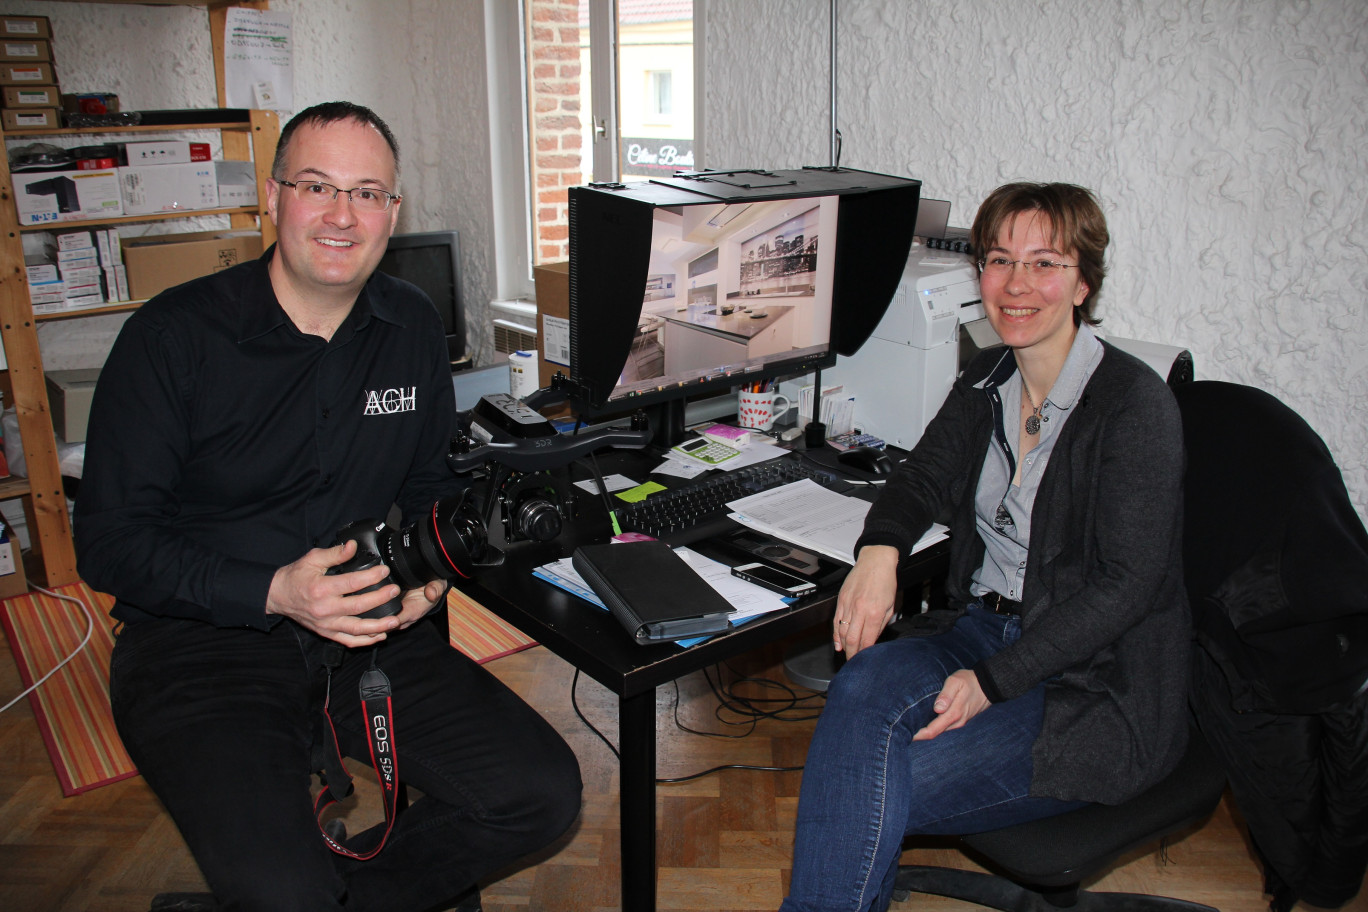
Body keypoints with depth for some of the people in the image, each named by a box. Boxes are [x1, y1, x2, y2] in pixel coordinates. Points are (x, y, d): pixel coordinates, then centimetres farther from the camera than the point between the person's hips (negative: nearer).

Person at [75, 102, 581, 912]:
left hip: (371, 633, 5)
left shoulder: (414, 327, 5)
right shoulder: (174, 336, -9)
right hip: (198, 641, -4)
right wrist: (274, 593, -23)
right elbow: (110, 543, -8)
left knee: (541, 793, -11)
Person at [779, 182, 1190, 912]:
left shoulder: (1136, 405, -14)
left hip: (1094, 684, -5)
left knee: (880, 791, -24)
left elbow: (1126, 583, -18)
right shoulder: (987, 381, 7)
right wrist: (880, 550, -14)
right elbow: (921, 479, 11)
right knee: (861, 688, -26)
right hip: (984, 626, 6)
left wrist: (991, 681, -23)